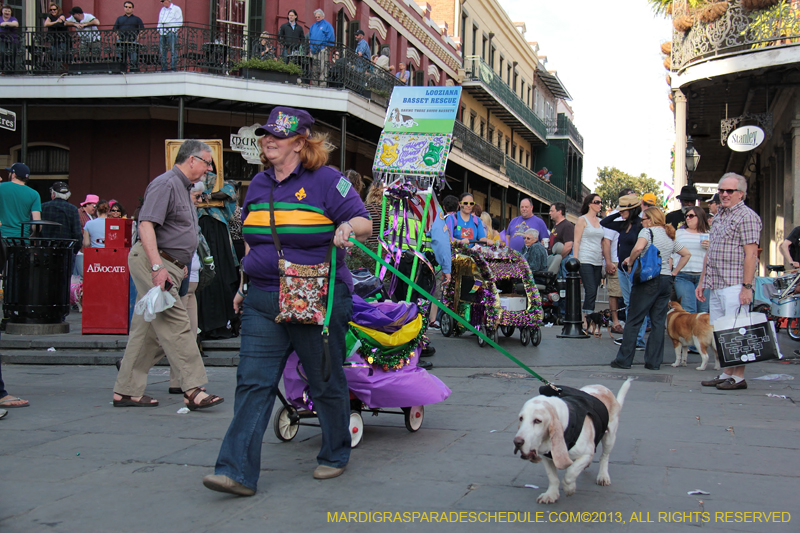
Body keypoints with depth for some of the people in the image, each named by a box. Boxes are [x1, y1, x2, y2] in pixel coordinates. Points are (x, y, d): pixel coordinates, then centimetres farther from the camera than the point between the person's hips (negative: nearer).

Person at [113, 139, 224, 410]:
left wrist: (180, 264, 28)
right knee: (176, 324, -14)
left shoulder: (182, 187, 22)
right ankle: (193, 390, -15)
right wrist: (157, 267, -27)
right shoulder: (165, 184, -11)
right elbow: (145, 225, -21)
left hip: (167, 266, 10)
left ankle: (126, 391, 15)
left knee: (148, 330, 10)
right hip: (151, 262, -10)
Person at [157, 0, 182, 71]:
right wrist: (159, 30, 12)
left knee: (172, 50, -10)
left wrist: (174, 30, -12)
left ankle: (173, 67, -10)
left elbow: (179, 21, -3)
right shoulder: (162, 9, 22)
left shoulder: (176, 9, 2)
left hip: (171, 32, -6)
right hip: (162, 32, 6)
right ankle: (163, 68, 7)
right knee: (162, 50, 3)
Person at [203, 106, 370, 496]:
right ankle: (238, 472, -7)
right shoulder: (259, 184, 13)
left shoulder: (325, 180, -4)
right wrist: (245, 284, 20)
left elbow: (365, 223, -5)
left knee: (326, 382, 9)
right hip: (263, 301, 5)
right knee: (253, 383, -5)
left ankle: (335, 455, 31)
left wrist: (348, 226, -27)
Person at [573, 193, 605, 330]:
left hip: (597, 262, 6)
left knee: (593, 293, 4)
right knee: (591, 291, -15)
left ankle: (586, 320, 7)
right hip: (585, 261, -6)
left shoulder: (600, 221, 17)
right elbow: (576, 242, -5)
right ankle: (586, 321, -15)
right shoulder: (582, 220, -1)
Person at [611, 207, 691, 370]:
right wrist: (674, 272, 20)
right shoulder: (670, 236, 16)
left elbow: (638, 248, -24)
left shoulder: (648, 231, -5)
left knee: (633, 320, 0)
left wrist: (630, 262, -8)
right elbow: (687, 254, 24)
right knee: (658, 322, 8)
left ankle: (624, 360, 3)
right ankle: (654, 362, 8)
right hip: (666, 281, 7)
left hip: (649, 279, -7)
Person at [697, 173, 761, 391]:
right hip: (715, 286, 8)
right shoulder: (719, 216, 19)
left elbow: (751, 253, -13)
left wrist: (747, 287, -18)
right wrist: (702, 282, 19)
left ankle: (739, 377, 0)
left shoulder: (747, 216, -7)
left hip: (734, 285, -8)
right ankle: (726, 373, 15)